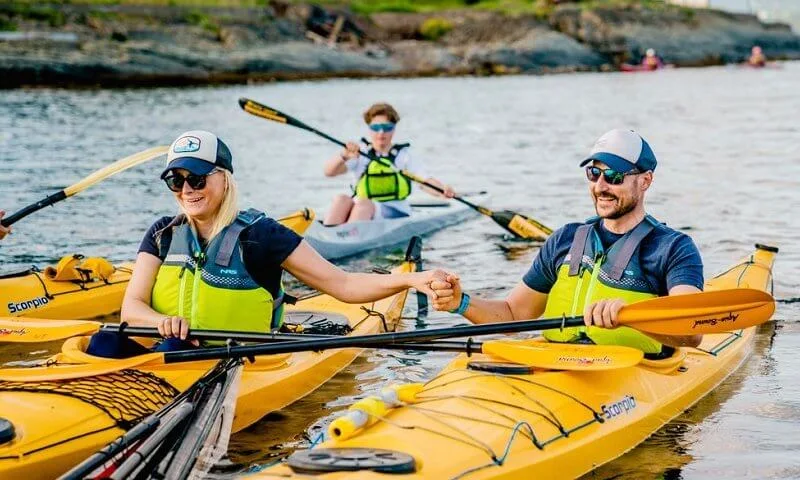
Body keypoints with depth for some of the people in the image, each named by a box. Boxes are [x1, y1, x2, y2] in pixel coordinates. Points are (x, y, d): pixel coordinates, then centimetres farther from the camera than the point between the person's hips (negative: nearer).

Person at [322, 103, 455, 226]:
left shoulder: (404, 156, 9)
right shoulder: (359, 154, 12)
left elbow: (426, 181, -4)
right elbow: (329, 172, -1)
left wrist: (443, 189, -27)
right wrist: (344, 156, -22)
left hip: (396, 213, -2)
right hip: (359, 210, 2)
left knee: (363, 204, -34)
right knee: (341, 199, -29)